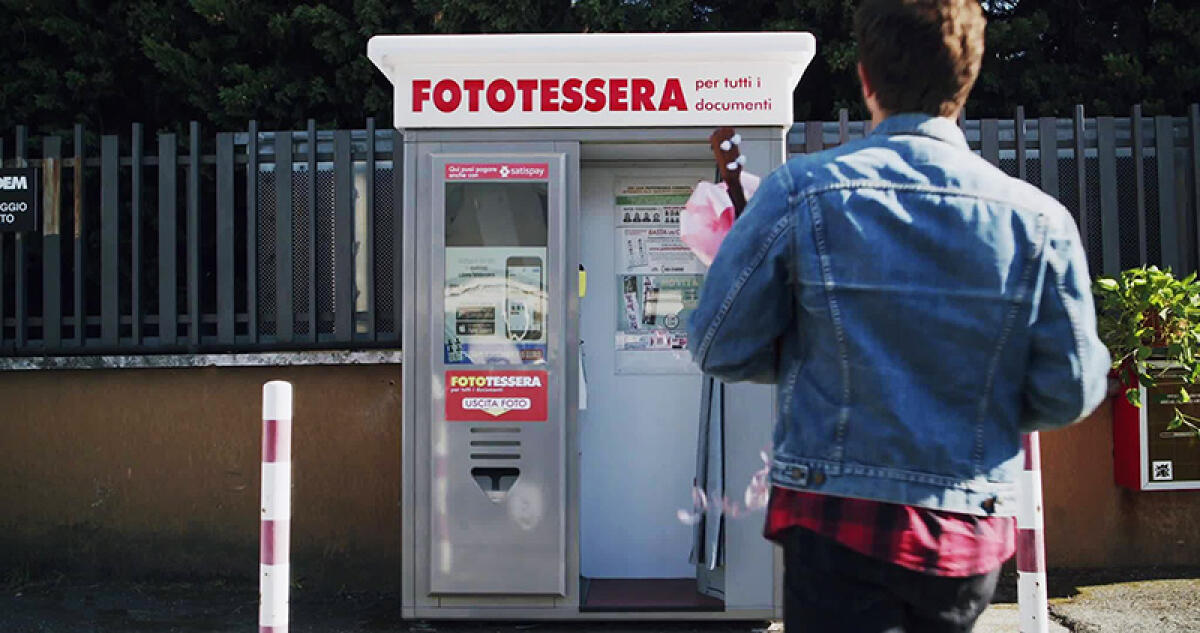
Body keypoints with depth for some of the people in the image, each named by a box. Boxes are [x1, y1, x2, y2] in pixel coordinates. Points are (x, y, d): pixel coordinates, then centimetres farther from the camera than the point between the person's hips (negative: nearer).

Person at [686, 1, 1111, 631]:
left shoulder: (801, 192, -12)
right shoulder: (1040, 220, -6)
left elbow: (719, 347, -6)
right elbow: (1069, 394, 0)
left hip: (838, 522, -3)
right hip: (971, 538, 4)